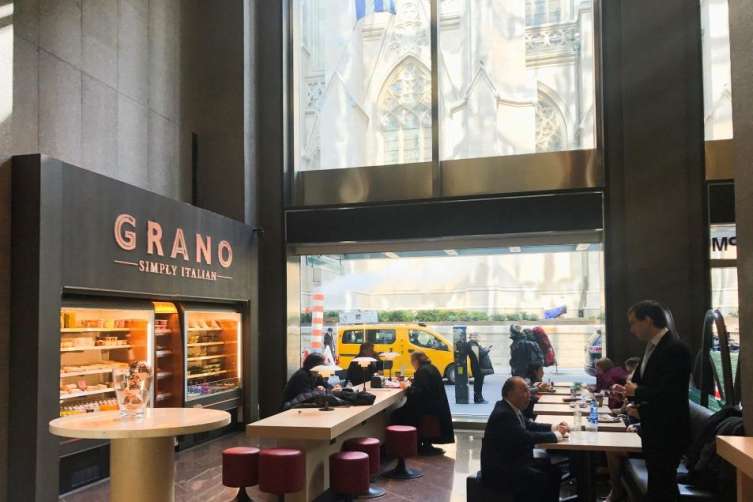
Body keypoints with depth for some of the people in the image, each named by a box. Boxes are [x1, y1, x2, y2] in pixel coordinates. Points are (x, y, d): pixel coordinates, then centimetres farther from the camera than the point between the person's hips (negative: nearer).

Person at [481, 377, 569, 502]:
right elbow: (526, 437, -30)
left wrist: (553, 427, 5)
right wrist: (555, 435, -17)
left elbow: (528, 425, 20)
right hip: (499, 470, -10)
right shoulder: (503, 414, -24)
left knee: (553, 470, 3)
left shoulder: (512, 408, 6)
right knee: (540, 479, -23)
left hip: (512, 460, 10)